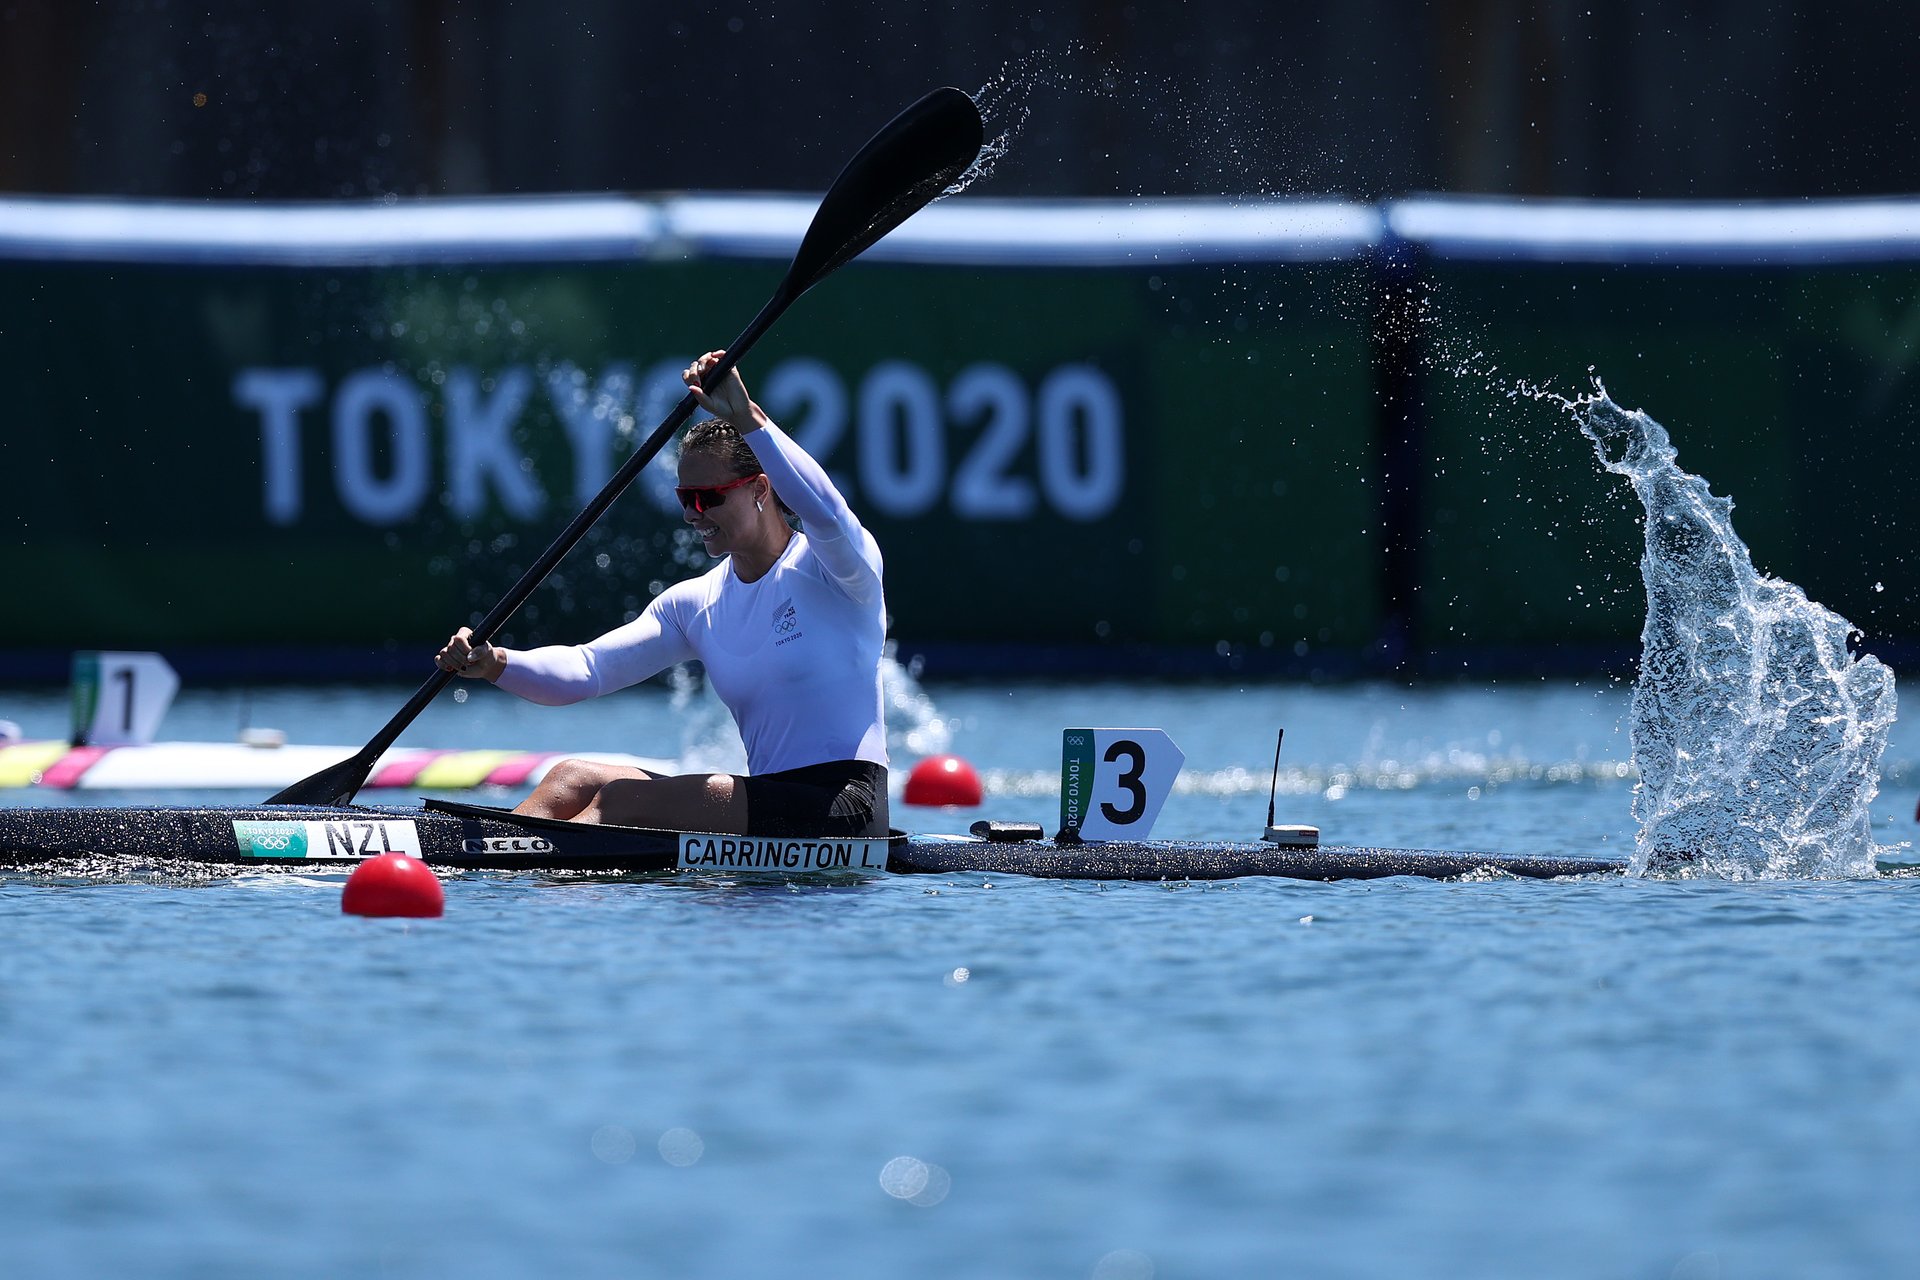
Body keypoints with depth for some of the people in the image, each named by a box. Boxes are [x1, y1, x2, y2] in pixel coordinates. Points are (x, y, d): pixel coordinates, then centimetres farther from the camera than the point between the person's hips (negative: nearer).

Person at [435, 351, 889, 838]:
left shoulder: (835, 568, -5)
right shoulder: (696, 605, 14)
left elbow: (824, 513, -30)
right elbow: (587, 667, 6)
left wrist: (746, 417, -38)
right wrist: (496, 664, -13)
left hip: (842, 810, -7)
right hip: (772, 805, 7)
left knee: (625, 798, -23)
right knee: (572, 779, -6)